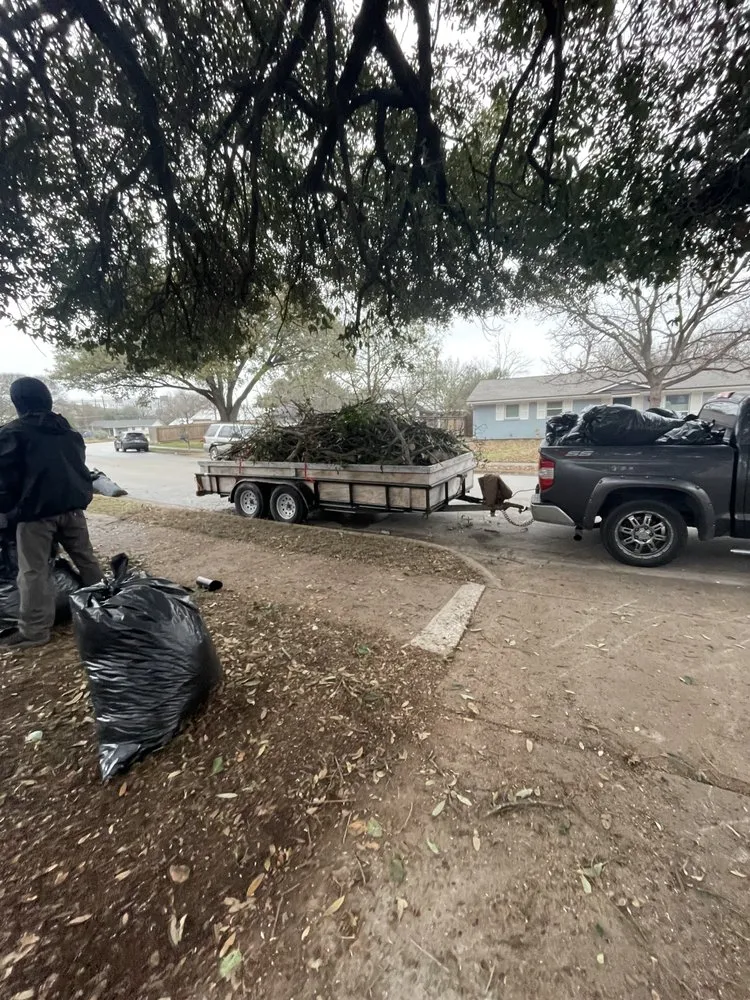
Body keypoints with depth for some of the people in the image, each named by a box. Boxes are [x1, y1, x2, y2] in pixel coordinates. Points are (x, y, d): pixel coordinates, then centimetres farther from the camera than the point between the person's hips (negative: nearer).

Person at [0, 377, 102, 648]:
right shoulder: (69, 432, 13)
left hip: (35, 511, -6)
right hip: (72, 506, 6)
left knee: (34, 571, 0)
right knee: (86, 558, 14)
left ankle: (34, 630, 5)